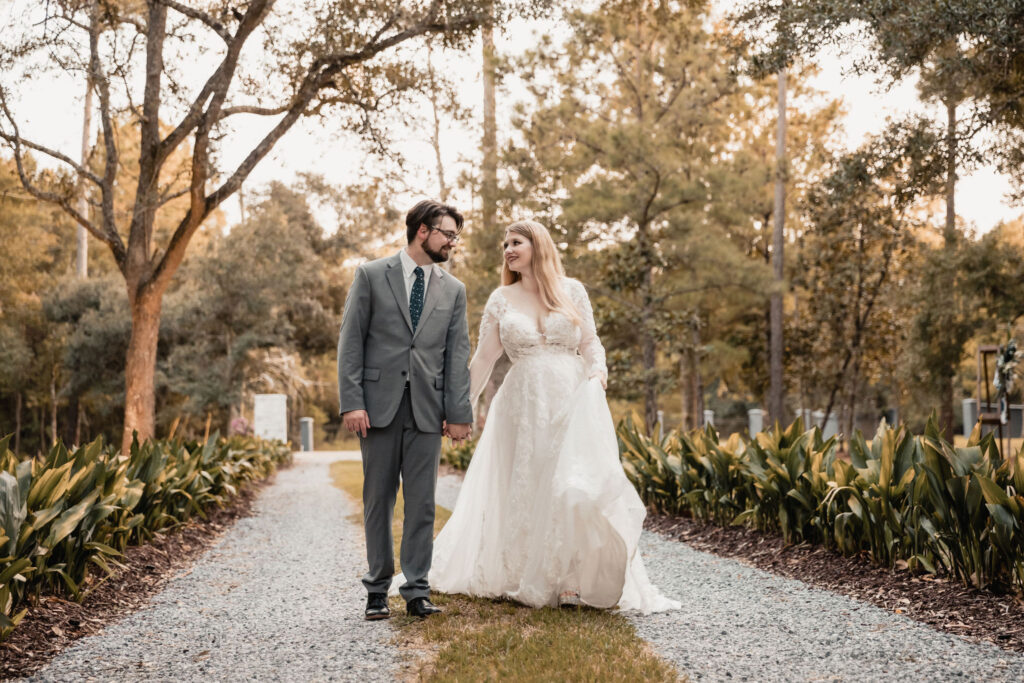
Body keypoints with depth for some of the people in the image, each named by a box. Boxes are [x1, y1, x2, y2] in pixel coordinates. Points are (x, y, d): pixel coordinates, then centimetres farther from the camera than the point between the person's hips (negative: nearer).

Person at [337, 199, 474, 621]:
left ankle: (417, 590, 9)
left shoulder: (453, 290, 12)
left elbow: (457, 355, 9)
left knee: (422, 502, 2)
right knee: (377, 500, 5)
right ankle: (377, 590, 15)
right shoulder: (371, 275, 3)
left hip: (427, 410, 2)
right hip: (379, 405, -2)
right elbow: (350, 342, -1)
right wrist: (351, 402, -10)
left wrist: (459, 413, 1)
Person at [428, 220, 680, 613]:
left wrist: (598, 370, -11)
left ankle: (578, 580, 0)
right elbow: (483, 359, 9)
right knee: (526, 490, 2)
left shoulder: (571, 291, 7)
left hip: (572, 402, -1)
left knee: (579, 487, -9)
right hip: (524, 405, 1)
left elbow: (590, 343, 10)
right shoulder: (501, 300, 8)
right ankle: (530, 580, 13)